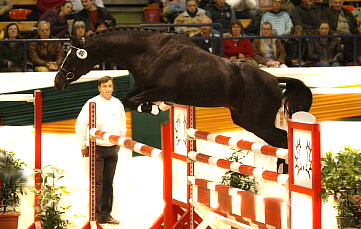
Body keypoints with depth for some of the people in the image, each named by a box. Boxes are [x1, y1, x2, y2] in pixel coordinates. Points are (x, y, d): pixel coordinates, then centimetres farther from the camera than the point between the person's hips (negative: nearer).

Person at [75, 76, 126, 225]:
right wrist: (83, 146, -3)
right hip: (96, 148, -5)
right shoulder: (92, 103, -7)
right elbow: (80, 125, -5)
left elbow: (122, 125, 23)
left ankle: (106, 214, 13)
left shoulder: (117, 104, 8)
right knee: (97, 183, -9)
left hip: (112, 149, 5)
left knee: (108, 183, 8)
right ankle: (97, 214, -9)